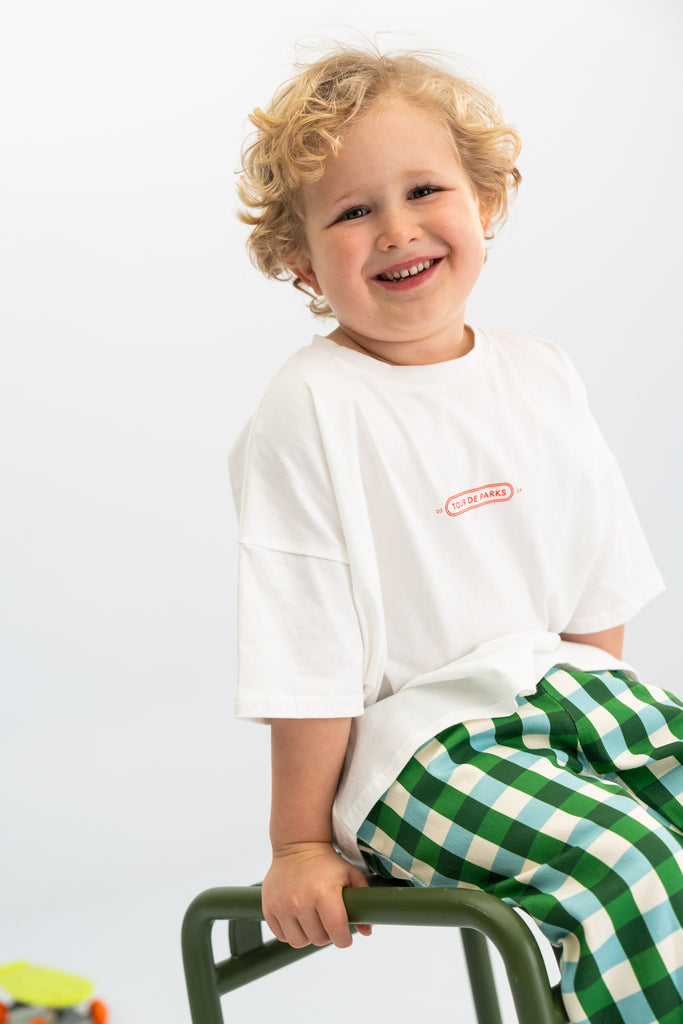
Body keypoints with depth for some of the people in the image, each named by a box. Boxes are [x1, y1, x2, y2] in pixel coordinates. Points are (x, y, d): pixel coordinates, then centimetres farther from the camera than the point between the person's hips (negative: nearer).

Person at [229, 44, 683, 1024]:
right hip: (423, 739, -6)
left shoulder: (541, 375, 10)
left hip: (573, 692, 7)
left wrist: (597, 699, 7)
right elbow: (308, 659, -9)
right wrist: (301, 841, -5)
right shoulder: (310, 411, -9)